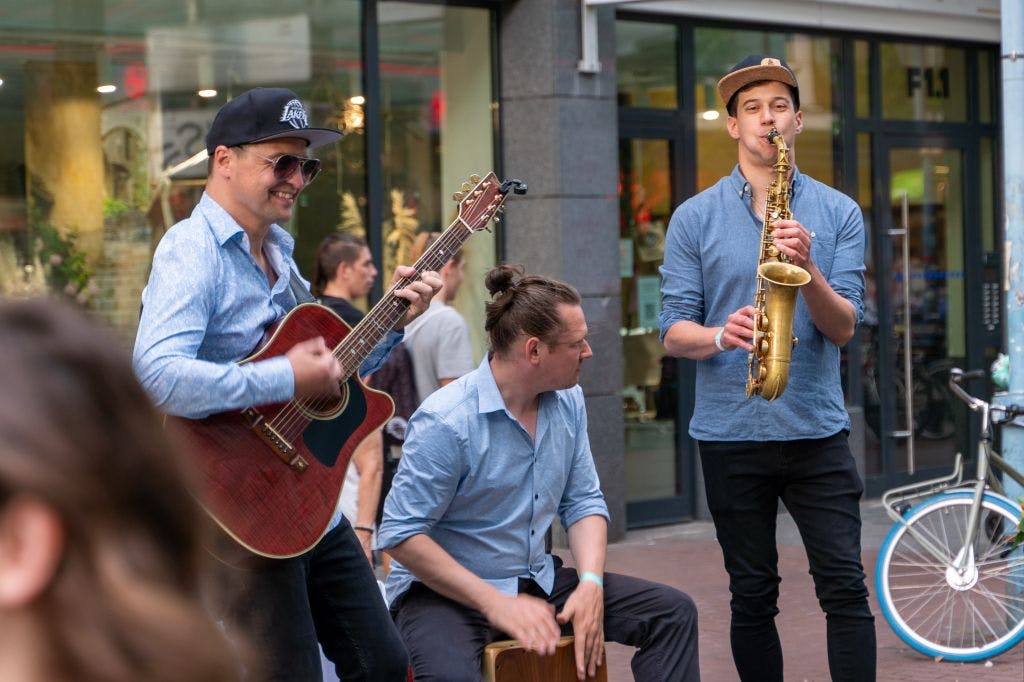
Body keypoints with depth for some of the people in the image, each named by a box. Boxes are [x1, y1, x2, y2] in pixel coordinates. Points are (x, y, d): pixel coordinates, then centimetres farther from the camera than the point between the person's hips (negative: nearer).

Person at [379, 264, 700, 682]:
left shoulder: (568, 401, 2)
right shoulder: (445, 420, -20)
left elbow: (583, 502, 8)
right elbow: (400, 534, -20)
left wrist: (590, 584, -11)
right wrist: (495, 604, -23)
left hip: (537, 581, 7)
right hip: (444, 591, -7)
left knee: (673, 612, -3)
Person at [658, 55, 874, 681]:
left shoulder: (839, 213, 5)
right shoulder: (694, 218, 4)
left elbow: (844, 328, -3)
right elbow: (674, 331, 1)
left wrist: (807, 268, -21)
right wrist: (720, 336, -20)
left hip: (817, 428, 0)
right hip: (729, 433, 0)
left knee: (845, 588, -4)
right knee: (753, 598, 8)